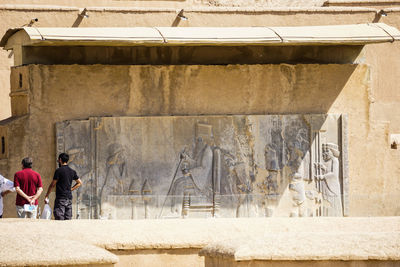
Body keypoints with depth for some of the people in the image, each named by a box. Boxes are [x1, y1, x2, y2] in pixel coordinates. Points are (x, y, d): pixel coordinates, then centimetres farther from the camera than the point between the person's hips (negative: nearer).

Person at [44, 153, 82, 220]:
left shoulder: (59, 171, -9)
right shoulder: (72, 171, 10)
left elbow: (52, 185, -7)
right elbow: (79, 183, 20)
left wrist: (46, 196, 2)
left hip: (60, 198, -6)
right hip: (69, 198, 7)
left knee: (59, 219, -10)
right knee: (68, 220, 6)